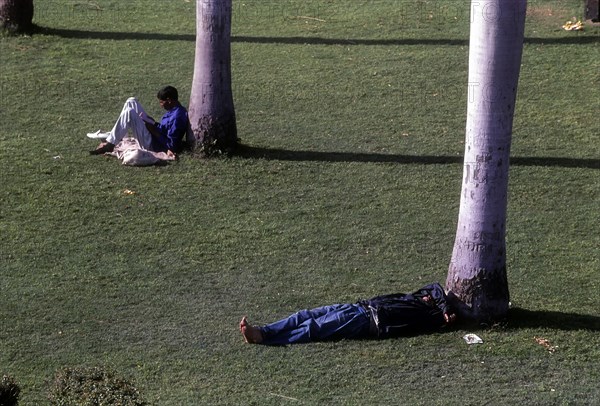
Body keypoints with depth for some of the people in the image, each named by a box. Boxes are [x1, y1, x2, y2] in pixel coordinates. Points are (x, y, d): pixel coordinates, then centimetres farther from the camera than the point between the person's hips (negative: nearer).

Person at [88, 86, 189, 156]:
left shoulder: (177, 117, -26)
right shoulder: (175, 109, 4)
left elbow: (171, 145, -27)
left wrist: (153, 130, -19)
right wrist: (154, 124, 2)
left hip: (153, 145, -11)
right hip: (154, 137, 11)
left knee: (129, 113, -24)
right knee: (131, 102, 8)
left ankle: (110, 144, -12)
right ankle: (110, 136, 10)